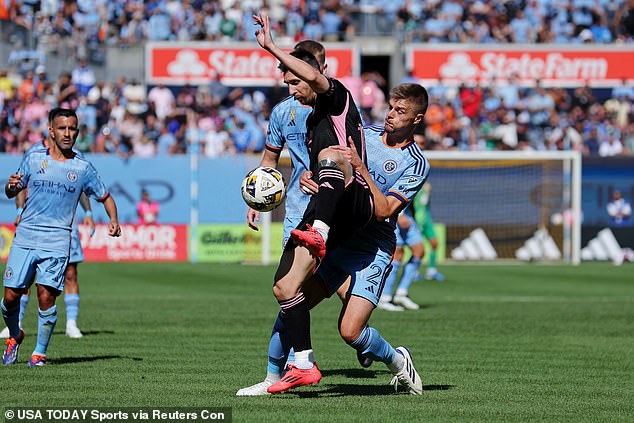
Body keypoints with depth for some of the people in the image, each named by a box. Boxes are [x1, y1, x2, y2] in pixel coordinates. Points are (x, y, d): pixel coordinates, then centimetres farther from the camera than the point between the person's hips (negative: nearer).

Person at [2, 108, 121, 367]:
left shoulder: (82, 168, 6)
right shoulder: (33, 159, 8)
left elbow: (105, 198, 15)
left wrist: (114, 221, -4)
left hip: (56, 242, -1)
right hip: (25, 238, 1)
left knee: (46, 297, -12)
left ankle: (40, 353, 5)